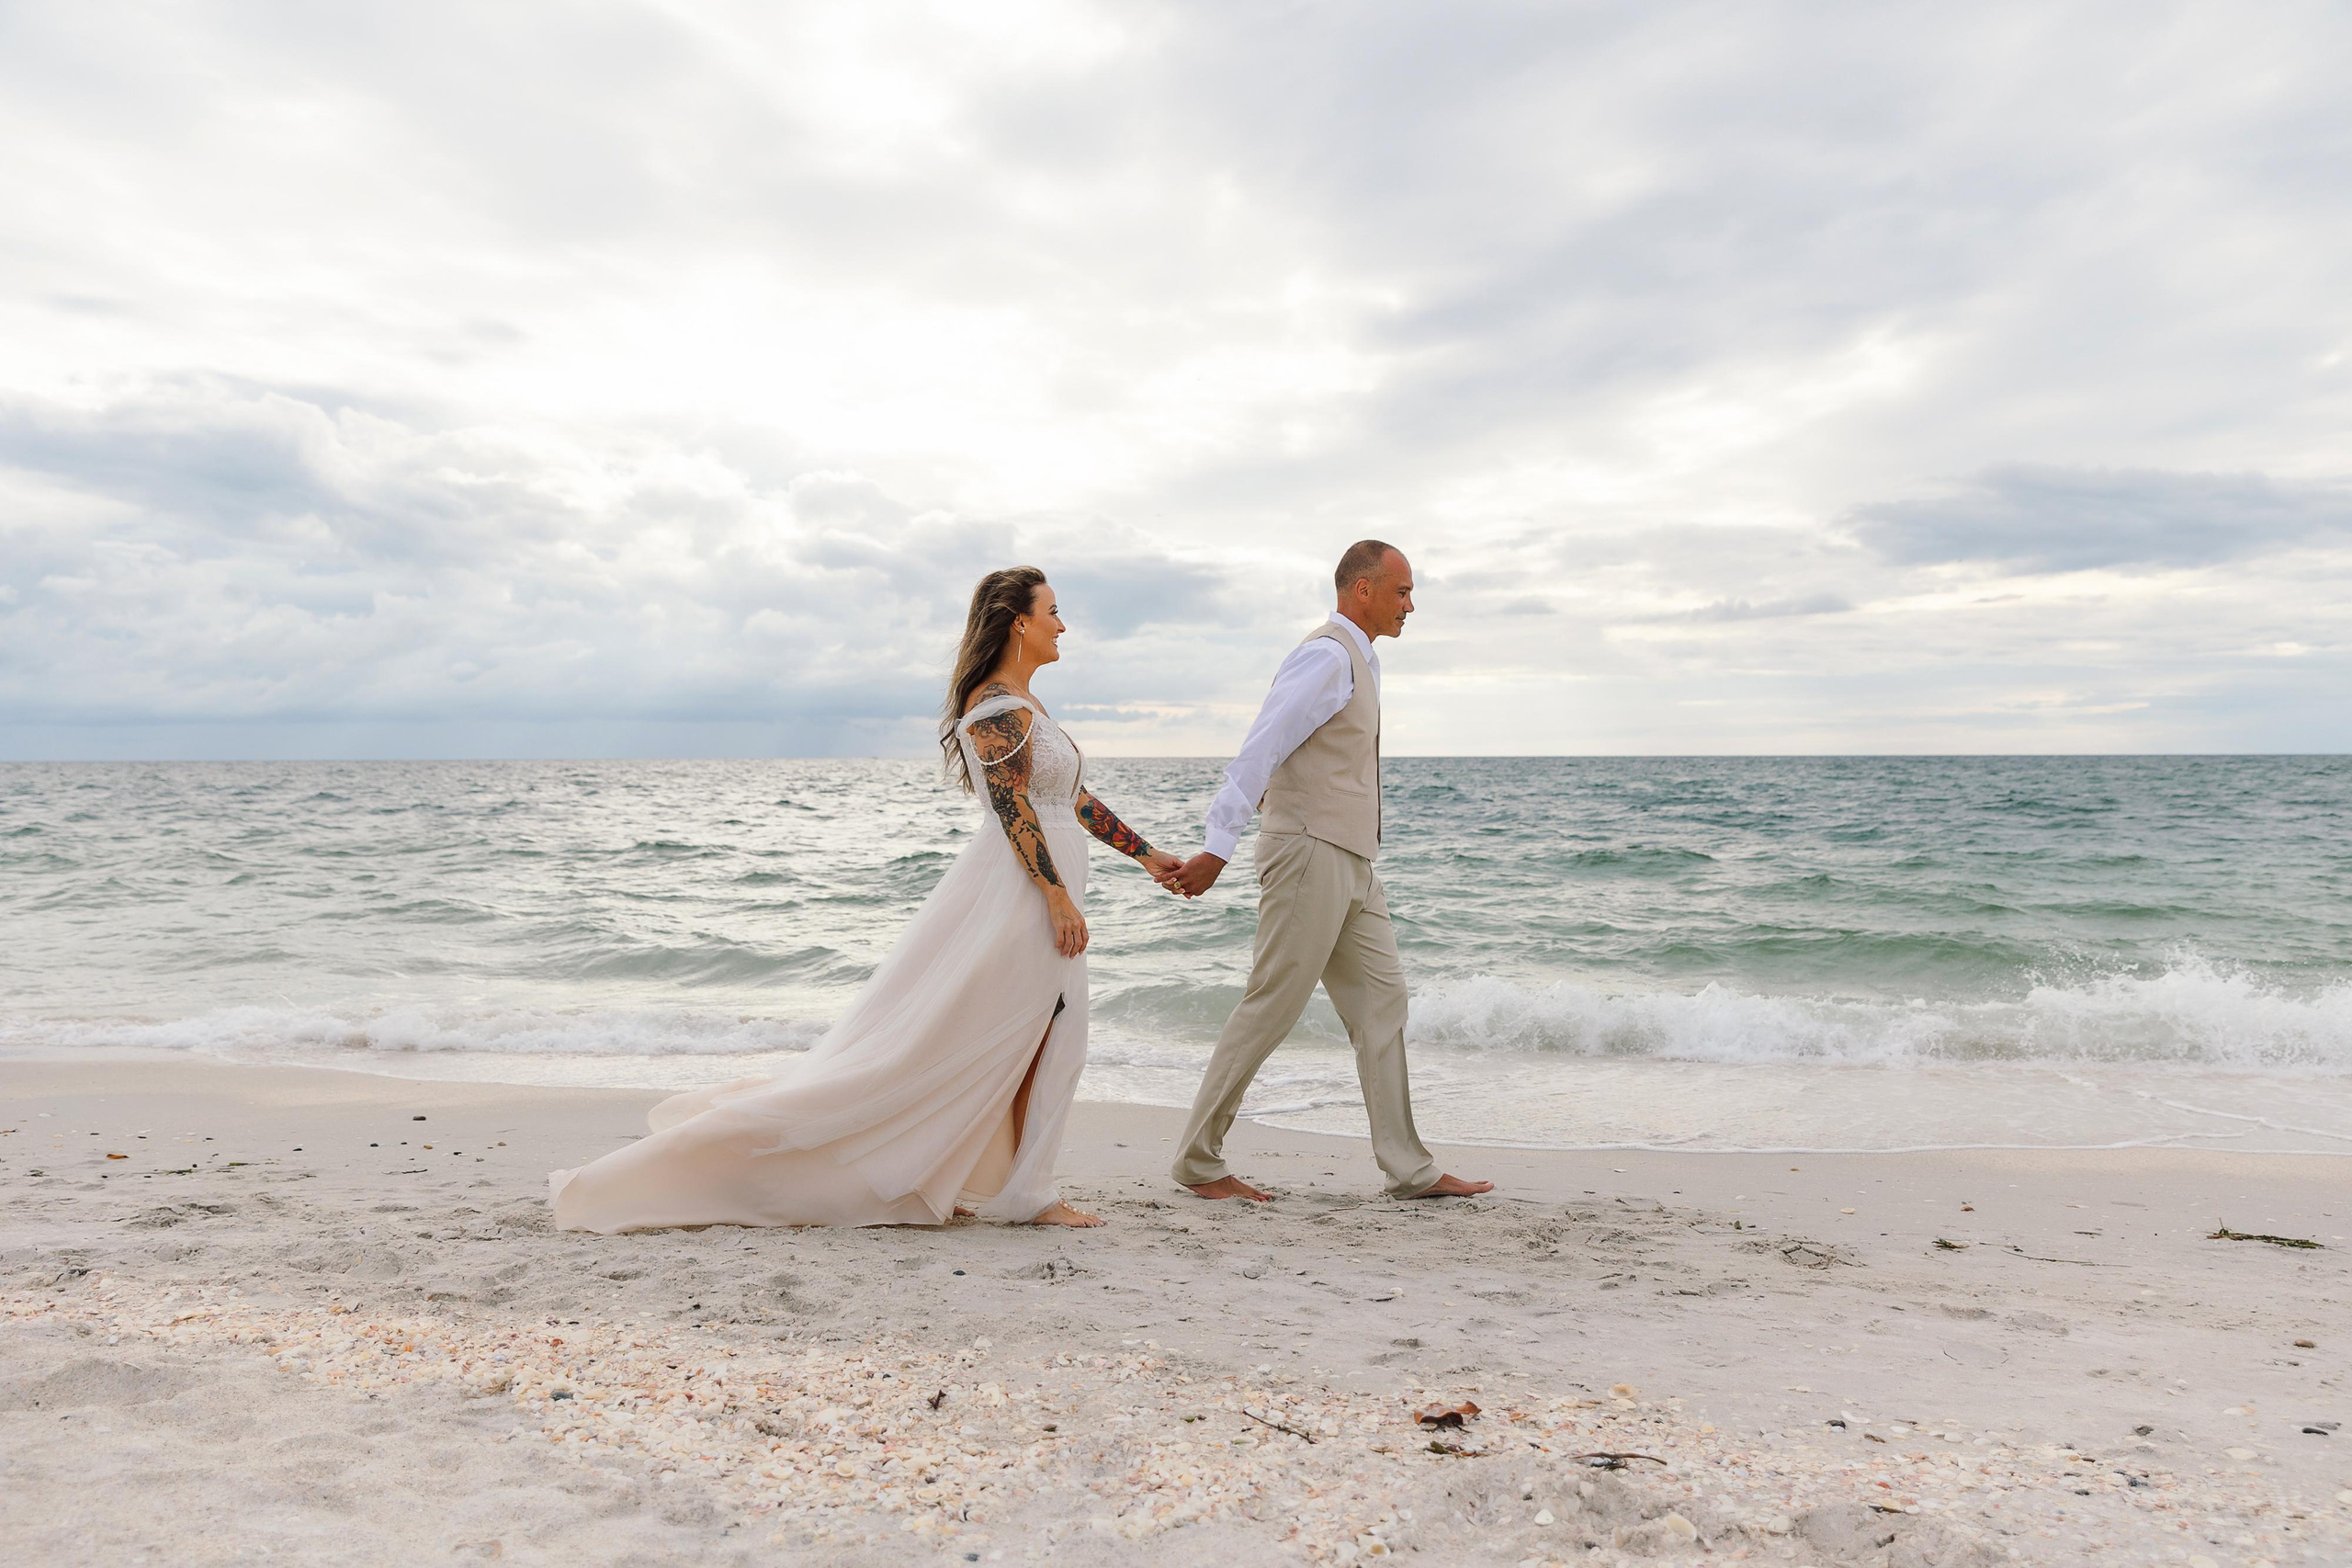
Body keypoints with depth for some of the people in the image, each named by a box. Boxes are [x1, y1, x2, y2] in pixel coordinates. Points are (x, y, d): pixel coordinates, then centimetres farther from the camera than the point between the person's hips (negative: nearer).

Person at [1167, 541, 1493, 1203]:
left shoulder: (1357, 661, 19)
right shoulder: (1327, 656, -13)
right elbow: (1259, 750, -20)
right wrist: (1217, 848, -24)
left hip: (1350, 861, 10)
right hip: (1309, 851, -10)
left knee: (1381, 1005, 8)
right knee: (1271, 1008, -5)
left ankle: (1409, 1169, 13)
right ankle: (1199, 1161, 7)